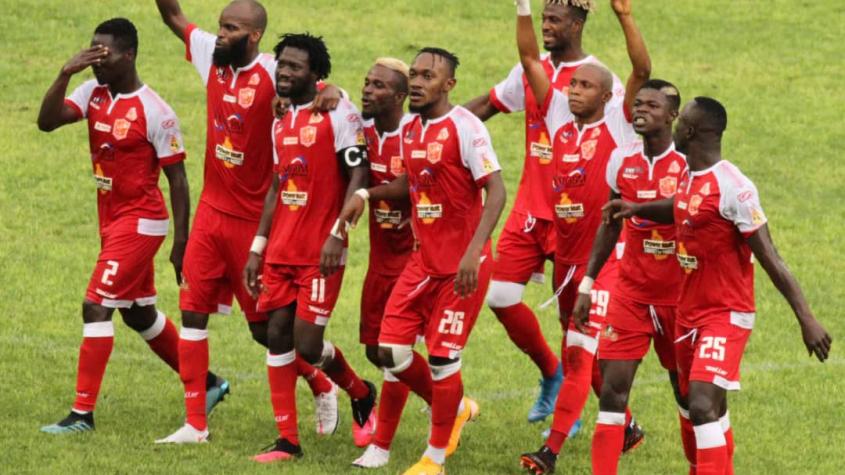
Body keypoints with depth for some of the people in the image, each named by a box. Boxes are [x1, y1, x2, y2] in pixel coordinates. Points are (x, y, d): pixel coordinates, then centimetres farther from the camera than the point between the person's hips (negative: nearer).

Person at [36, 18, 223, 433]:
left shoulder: (154, 111, -17)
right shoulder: (93, 94, 2)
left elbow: (177, 179, -13)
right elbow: (47, 121, -11)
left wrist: (181, 243, -14)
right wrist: (66, 74, -23)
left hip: (140, 221, -8)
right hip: (111, 218, 8)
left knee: (96, 306, -13)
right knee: (139, 314, 18)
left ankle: (83, 413, -9)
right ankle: (206, 383, 34)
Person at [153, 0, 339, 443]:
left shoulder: (273, 74, -16)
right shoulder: (211, 56, 1)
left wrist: (330, 92, -40)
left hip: (254, 218, -6)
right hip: (212, 210, 6)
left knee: (266, 327, 6)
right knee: (192, 311, 1)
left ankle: (322, 389, 31)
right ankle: (195, 423, 7)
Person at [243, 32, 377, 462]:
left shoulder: (337, 114, -10)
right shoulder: (281, 123, 14)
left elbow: (358, 178, -13)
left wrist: (336, 235, -20)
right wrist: (257, 248, 16)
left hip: (321, 253, -7)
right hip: (281, 250, 7)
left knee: (307, 343, -8)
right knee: (277, 337, 2)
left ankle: (361, 395, 21)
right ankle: (287, 440, 8)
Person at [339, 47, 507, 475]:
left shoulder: (464, 127, -16)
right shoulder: (410, 128, 8)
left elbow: (496, 191, -22)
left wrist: (473, 251, -32)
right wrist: (366, 195, 9)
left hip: (461, 266, -7)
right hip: (424, 259, 7)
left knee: (442, 357, -3)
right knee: (391, 350, 1)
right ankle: (456, 408, 27)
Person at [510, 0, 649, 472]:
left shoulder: (618, 126, -5)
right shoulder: (559, 119, 8)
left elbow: (643, 71, -17)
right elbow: (531, 60, 8)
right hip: (565, 253, 7)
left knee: (580, 351, -9)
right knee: (584, 351, 15)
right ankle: (625, 425, 32)